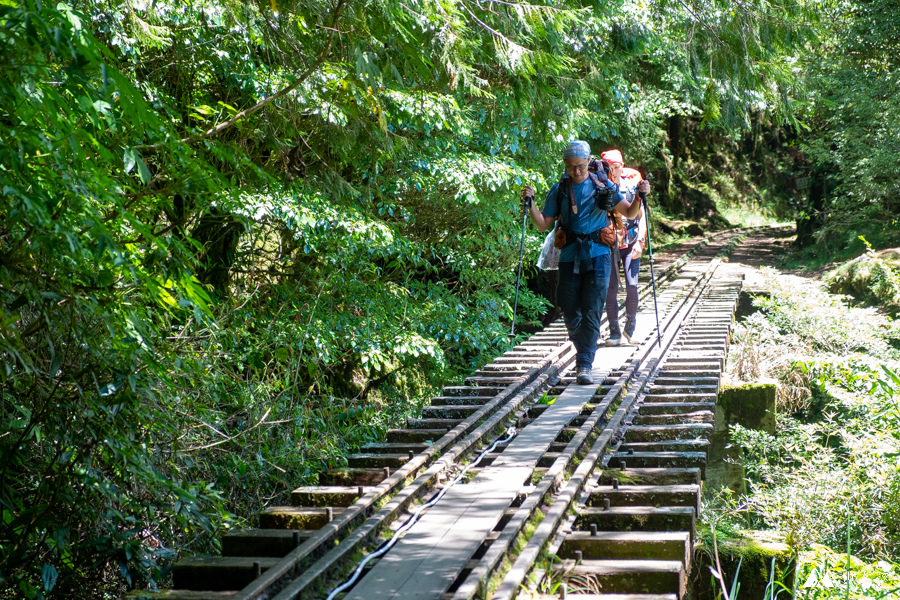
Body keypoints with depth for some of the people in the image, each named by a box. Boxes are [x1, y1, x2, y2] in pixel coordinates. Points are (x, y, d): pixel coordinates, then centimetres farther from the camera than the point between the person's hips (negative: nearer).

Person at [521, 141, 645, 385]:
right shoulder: (559, 190, 6)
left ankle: (585, 365, -8)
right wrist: (530, 202, -7)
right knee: (570, 312, 5)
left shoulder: (603, 186, 4)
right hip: (570, 257, 2)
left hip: (597, 256, -2)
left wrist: (640, 197, -9)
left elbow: (630, 213, 10)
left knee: (592, 312, -8)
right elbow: (543, 224, 7)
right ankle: (585, 353, 28)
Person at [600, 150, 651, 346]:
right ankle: (614, 332, 9)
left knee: (632, 285, -11)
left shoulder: (632, 182, 1)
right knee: (610, 289, -1)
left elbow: (641, 215, 4)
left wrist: (640, 241, -6)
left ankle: (630, 323, 12)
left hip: (631, 244, 0)